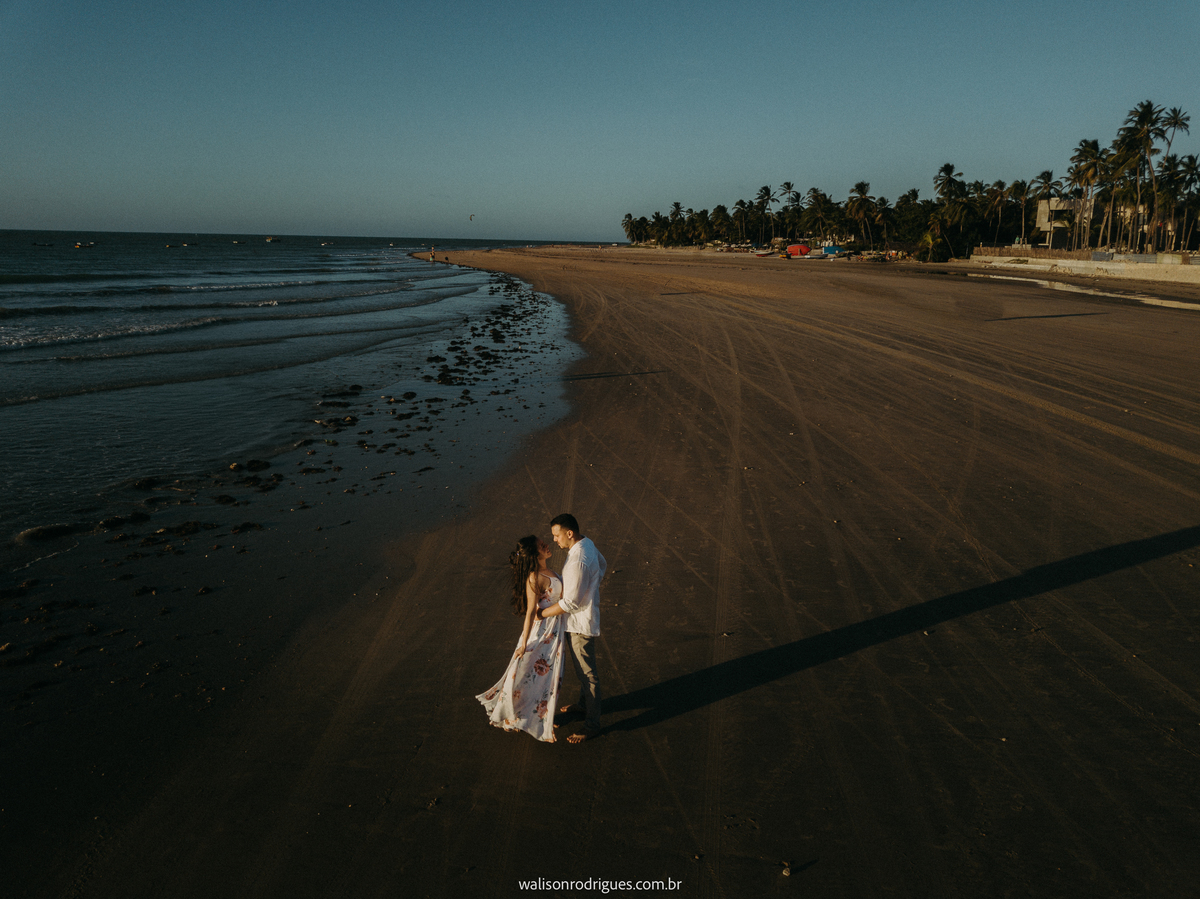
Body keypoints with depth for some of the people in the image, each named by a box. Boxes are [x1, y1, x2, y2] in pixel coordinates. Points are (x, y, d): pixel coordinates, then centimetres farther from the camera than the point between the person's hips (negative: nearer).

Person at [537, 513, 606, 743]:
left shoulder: (578, 562, -32)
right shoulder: (587, 543, -2)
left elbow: (570, 602, -28)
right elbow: (603, 565, 19)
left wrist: (543, 613, -16)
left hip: (581, 622, -10)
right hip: (579, 618, 10)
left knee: (587, 672, 3)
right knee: (579, 665, 27)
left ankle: (592, 725, 15)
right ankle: (584, 703, 47)